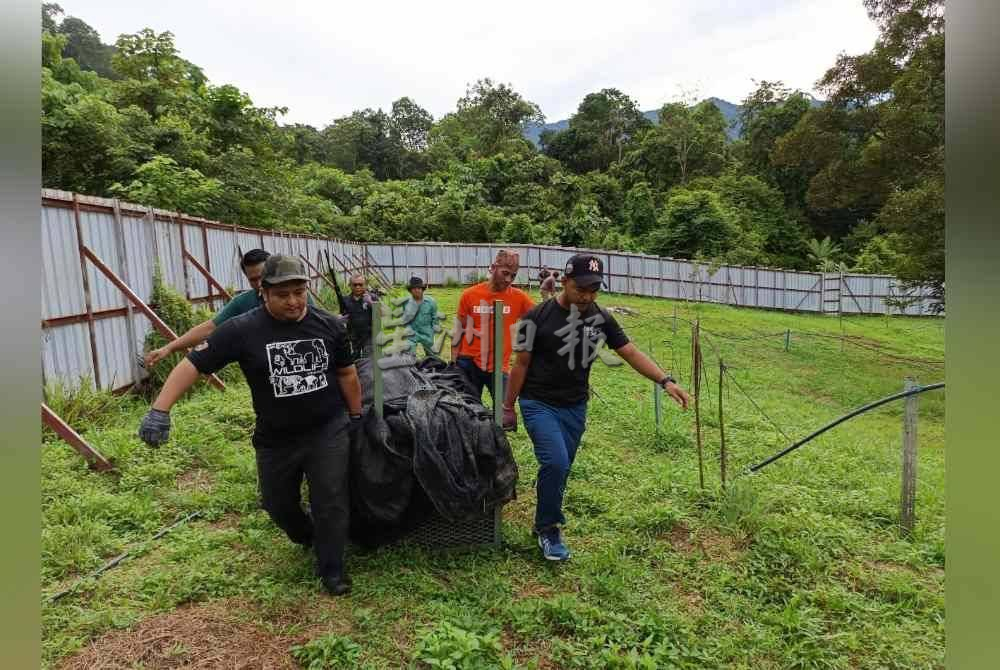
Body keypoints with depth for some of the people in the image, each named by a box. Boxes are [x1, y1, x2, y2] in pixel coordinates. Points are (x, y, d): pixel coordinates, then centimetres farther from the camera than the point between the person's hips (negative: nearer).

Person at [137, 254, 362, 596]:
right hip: (275, 439, 1)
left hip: (328, 430, -1)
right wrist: (159, 410, -22)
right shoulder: (242, 330, -15)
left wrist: (356, 417, 10)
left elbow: (347, 373, 4)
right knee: (277, 503, 19)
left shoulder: (330, 324, -8)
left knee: (331, 501, 1)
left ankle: (331, 569, 22)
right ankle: (306, 537, 52)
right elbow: (193, 363, -14)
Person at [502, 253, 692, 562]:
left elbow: (632, 353, -1)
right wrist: (508, 408, -3)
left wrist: (665, 380, -14)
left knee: (560, 469, 12)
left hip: (575, 408, 4)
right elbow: (521, 364, -6)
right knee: (555, 463, -18)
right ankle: (548, 529, 4)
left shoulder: (601, 318, -2)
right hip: (538, 403, -4)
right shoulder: (538, 317, -13)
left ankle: (544, 522, 34)